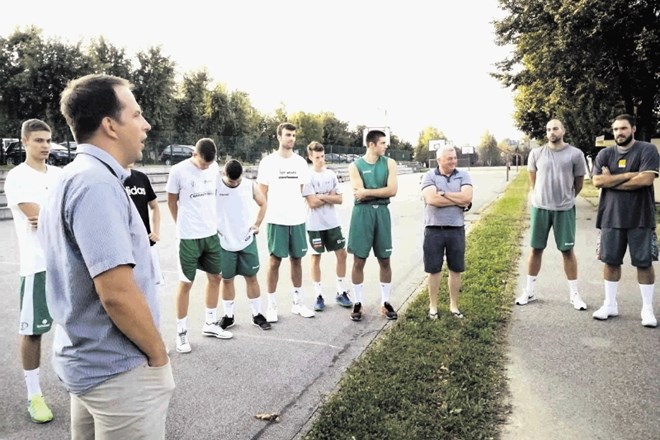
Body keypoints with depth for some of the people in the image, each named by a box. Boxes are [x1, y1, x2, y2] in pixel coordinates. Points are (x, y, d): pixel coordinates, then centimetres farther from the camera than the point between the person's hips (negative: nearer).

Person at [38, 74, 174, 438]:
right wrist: (159, 356, -15)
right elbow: (116, 292, -28)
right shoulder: (97, 183, -23)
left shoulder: (71, 178, 8)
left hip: (87, 360, 9)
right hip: (118, 370, -9)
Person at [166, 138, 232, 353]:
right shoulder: (178, 171, -13)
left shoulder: (214, 168, 2)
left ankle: (210, 323, 30)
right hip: (189, 237, -5)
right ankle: (181, 332, 15)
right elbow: (171, 202, -2)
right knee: (186, 283, 2)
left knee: (215, 277, 13)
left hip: (212, 234, 6)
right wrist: (184, 225, 8)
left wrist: (211, 221, 15)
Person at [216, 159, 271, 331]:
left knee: (251, 277, 7)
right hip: (224, 242, -1)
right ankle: (228, 316, 23)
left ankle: (257, 315, 20)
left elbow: (263, 203, 13)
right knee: (226, 279, 9)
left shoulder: (250, 185, -4)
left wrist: (257, 224, 4)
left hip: (247, 240, 2)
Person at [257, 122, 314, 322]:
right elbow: (262, 193, -1)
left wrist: (301, 208, 6)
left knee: (296, 260, 11)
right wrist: (266, 215, -5)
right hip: (276, 220, -4)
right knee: (274, 261, 2)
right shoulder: (268, 161, -3)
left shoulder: (301, 162, 8)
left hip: (298, 219, 4)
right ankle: (272, 306, 12)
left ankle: (298, 302, 23)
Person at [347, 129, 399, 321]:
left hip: (382, 212, 2)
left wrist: (368, 192, -12)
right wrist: (380, 192, -9)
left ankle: (386, 303, 20)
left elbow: (392, 190, -9)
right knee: (359, 261, 3)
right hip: (362, 213, -2)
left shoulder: (389, 163, 4)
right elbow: (359, 194, -13)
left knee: (385, 260, 8)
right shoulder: (355, 166, -3)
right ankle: (358, 303, 15)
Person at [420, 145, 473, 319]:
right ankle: (433, 306, 20)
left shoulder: (463, 175, 4)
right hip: (434, 230, -2)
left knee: (455, 269, 10)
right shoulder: (429, 176, -3)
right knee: (433, 270, 6)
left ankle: (454, 305, 25)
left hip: (456, 229, 2)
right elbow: (432, 199, -18)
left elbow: (467, 197, -12)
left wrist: (442, 193, -12)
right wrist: (458, 201, -11)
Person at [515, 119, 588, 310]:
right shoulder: (536, 153, 0)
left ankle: (574, 294, 16)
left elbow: (579, 182, 7)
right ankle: (529, 291, 17)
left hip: (564, 209, -1)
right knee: (536, 249, 7)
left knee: (567, 250, 5)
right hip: (540, 207, 1)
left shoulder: (575, 154, -5)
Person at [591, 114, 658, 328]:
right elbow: (597, 181, -6)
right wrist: (628, 175, -13)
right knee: (611, 261, 8)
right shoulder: (605, 154, 6)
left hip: (640, 218, -3)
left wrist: (612, 180, -9)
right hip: (611, 218, 3)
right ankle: (610, 304, 20)